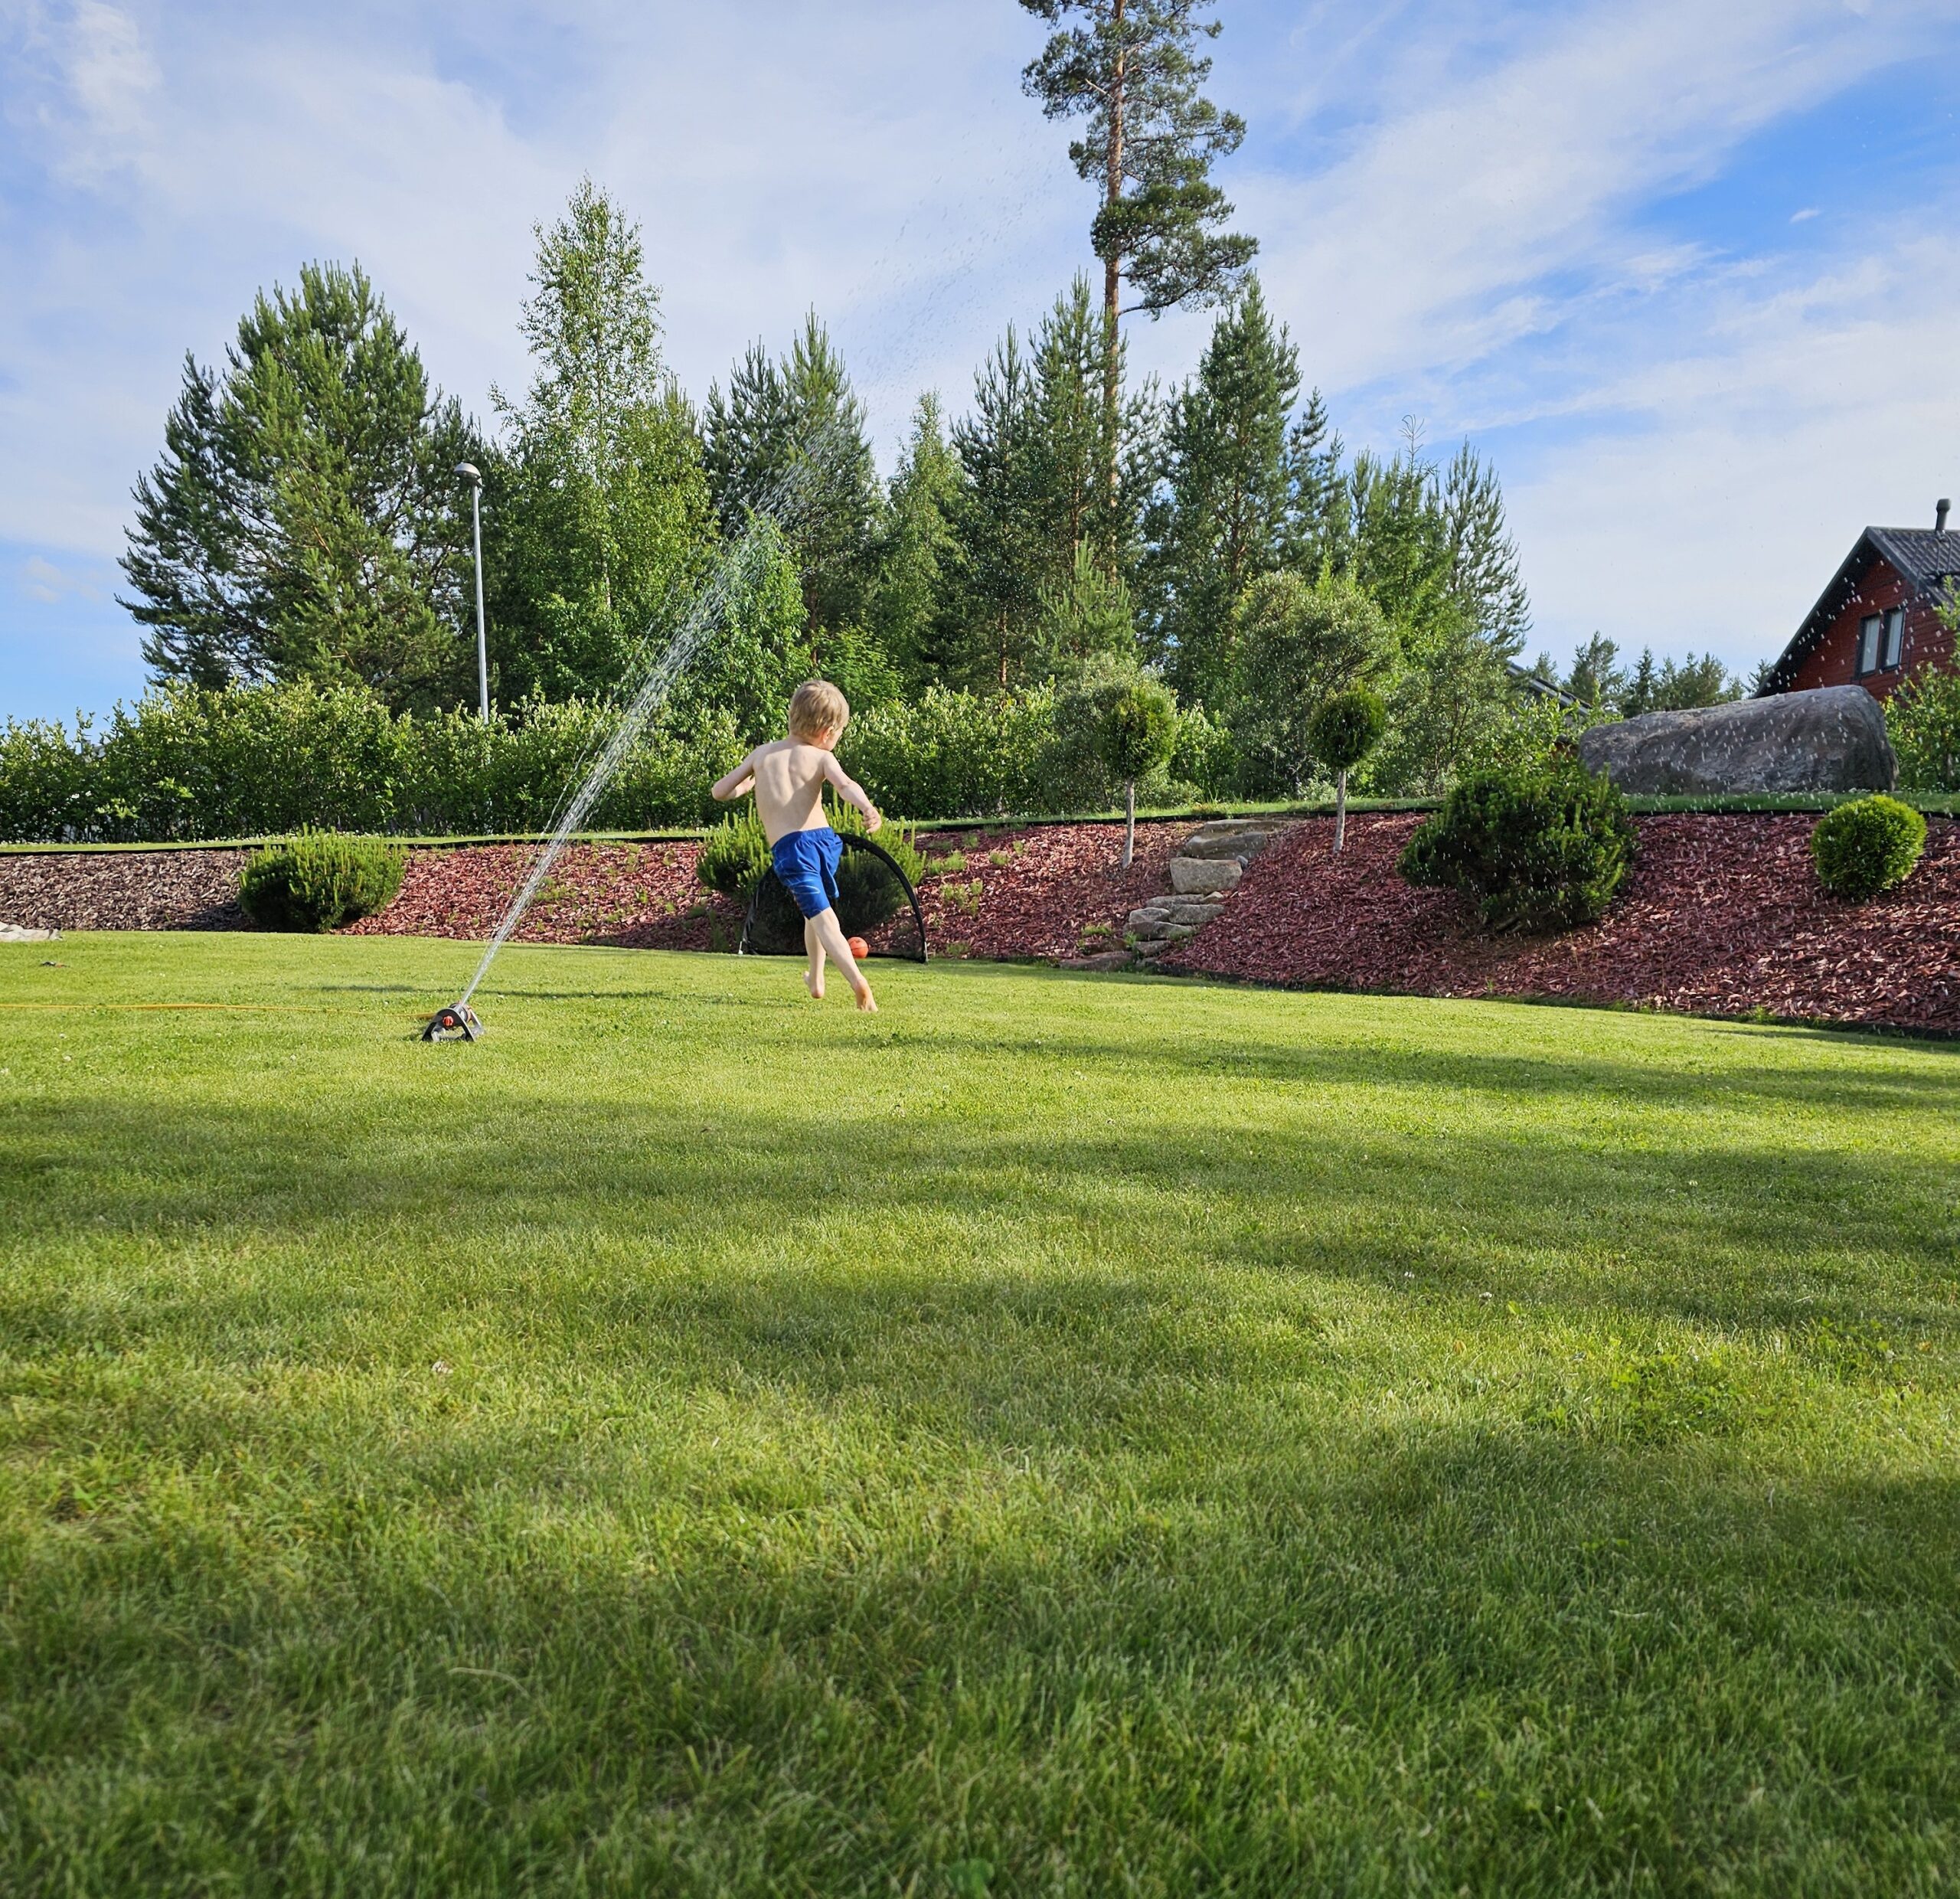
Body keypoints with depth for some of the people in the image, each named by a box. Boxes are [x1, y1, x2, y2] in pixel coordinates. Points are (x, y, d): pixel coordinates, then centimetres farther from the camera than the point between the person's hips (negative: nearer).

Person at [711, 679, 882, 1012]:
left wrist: (751, 783, 35)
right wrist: (868, 808, -35)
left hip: (787, 849, -1)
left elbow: (720, 791, 17)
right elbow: (846, 785, -19)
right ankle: (816, 980, 37)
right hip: (823, 838, 1)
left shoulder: (762, 753, 12)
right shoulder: (821, 757, 4)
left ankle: (857, 981, -26)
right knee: (819, 905, 27)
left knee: (822, 918, -6)